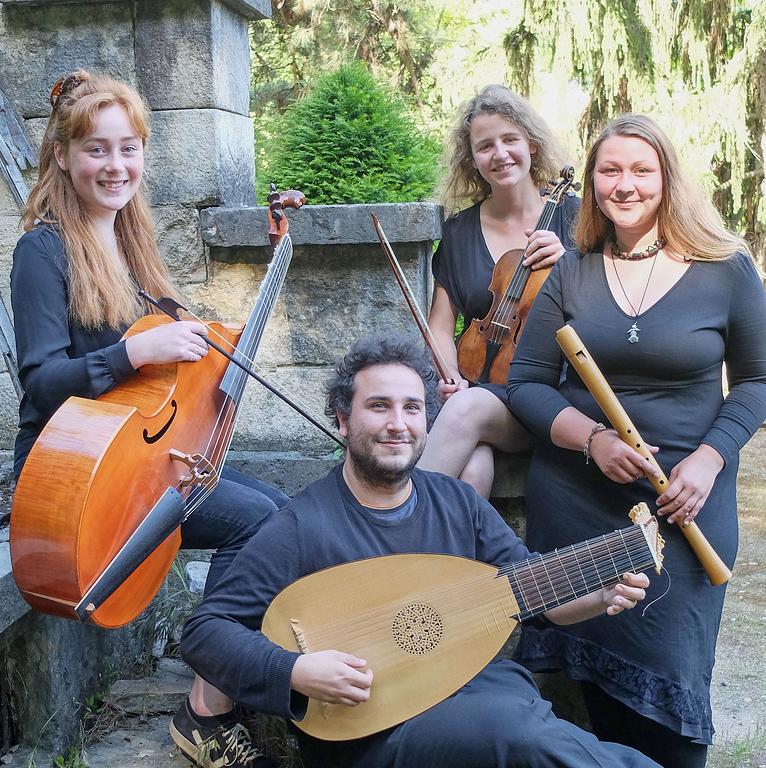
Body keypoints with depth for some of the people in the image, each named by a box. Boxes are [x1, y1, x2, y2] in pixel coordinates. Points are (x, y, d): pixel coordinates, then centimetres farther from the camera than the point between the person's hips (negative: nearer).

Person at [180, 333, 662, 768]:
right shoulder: (302, 526, -8)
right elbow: (204, 633, -8)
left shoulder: (458, 501, 9)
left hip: (479, 687, 5)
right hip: (371, 729, -5)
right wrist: (295, 671, -23)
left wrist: (603, 595, -7)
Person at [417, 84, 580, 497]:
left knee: (468, 408, -33)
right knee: (472, 471, -32)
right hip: (481, 383, 2)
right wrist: (450, 375, -11)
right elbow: (441, 327, 10)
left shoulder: (569, 214, 5)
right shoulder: (459, 231, 10)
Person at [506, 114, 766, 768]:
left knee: (669, 667, 3)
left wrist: (709, 458, -12)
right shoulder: (569, 272, 1)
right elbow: (527, 383, 0)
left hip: (684, 500, -1)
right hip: (576, 497, 2)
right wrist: (593, 439, -17)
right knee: (593, 655, 10)